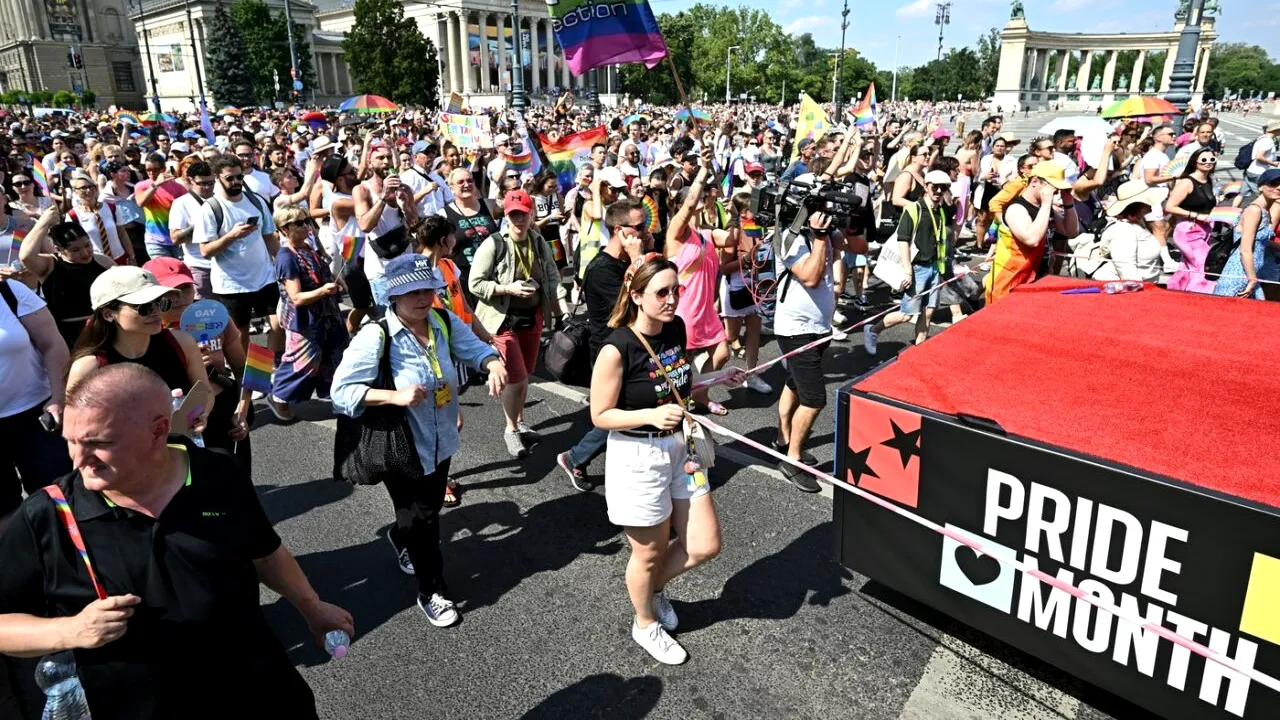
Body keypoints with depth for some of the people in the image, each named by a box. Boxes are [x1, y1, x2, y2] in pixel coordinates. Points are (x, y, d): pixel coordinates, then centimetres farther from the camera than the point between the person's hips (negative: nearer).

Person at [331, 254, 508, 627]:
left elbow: (474, 347, -4)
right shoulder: (376, 336, -24)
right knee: (422, 519, 8)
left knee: (428, 510, 26)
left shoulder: (444, 321, -7)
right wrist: (396, 396, -34)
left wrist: (494, 364, -28)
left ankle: (401, 539, 62)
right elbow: (342, 391, -23)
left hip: (441, 442, 6)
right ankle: (432, 592, 32)